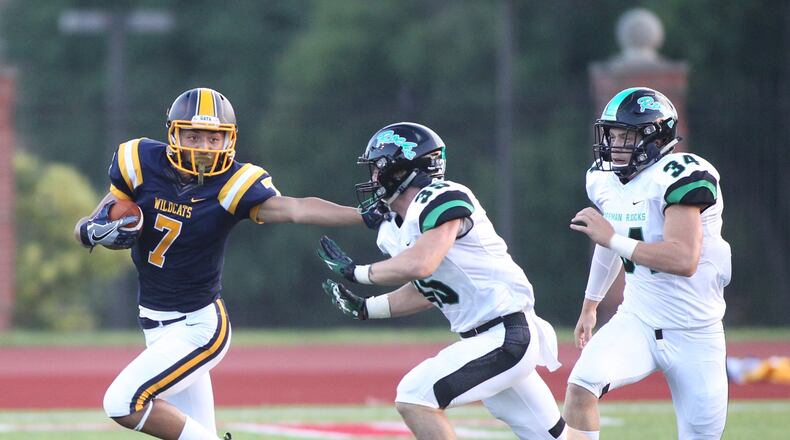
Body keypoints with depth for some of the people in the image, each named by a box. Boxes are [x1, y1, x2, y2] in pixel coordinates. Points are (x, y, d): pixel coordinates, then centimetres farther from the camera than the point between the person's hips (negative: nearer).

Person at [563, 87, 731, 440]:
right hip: (637, 321, 5)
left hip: (695, 334, -5)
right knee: (581, 387, -23)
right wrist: (589, 306, 33)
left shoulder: (680, 177, -19)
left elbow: (684, 260, -31)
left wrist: (612, 238, -28)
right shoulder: (605, 180, 4)